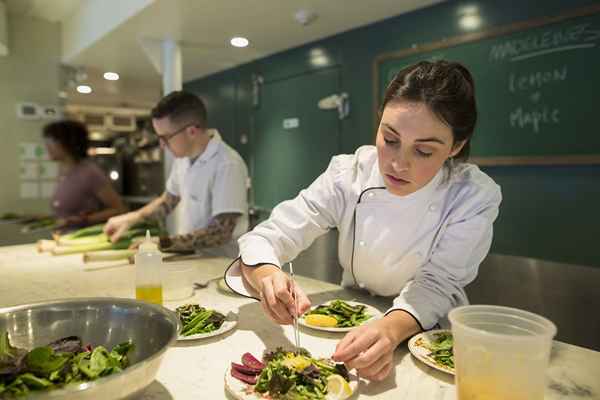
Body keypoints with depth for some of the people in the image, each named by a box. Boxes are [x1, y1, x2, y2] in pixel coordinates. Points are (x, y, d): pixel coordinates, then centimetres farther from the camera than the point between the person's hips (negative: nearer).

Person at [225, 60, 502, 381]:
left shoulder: (476, 197, -17)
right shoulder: (350, 174, -16)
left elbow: (436, 286, -20)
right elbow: (264, 239, -17)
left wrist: (391, 330, -40)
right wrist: (267, 277, -40)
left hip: (428, 336, 0)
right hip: (350, 324, 1)